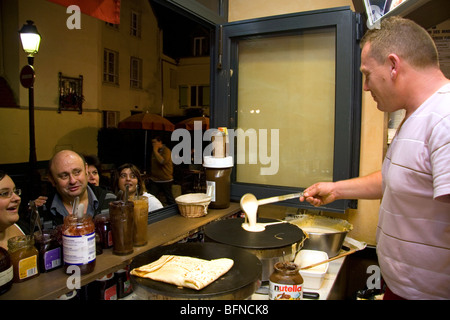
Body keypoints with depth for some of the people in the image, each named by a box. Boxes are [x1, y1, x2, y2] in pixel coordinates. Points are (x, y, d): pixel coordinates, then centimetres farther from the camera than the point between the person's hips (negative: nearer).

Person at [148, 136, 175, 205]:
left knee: (169, 198, 6)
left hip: (165, 180, -6)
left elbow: (163, 161, -27)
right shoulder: (154, 151, 11)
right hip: (154, 180, 6)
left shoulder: (166, 150, -11)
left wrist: (155, 151, -21)